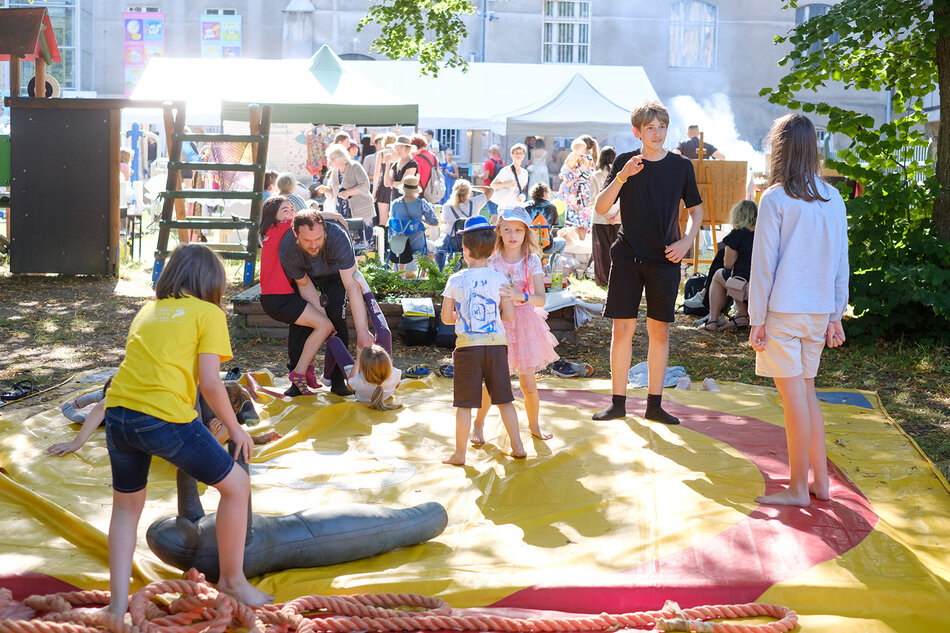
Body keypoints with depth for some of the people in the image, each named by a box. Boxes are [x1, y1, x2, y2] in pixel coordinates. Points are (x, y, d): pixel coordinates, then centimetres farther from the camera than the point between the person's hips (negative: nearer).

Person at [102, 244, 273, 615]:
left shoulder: (148, 310, 24)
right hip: (165, 417, -6)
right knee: (236, 485, 14)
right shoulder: (209, 313, 6)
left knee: (126, 504, 26)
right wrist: (235, 428, 9)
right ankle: (232, 580, 26)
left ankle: (118, 607, 23)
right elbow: (209, 383, -3)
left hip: (118, 413, 6)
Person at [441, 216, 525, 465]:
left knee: (464, 404, 4)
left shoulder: (455, 281, -4)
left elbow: (446, 318, 1)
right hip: (496, 344, 2)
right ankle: (517, 446, 18)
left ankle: (459, 453, 10)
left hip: (467, 347, -2)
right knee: (504, 399, 12)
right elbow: (509, 315, 0)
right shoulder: (499, 279, -2)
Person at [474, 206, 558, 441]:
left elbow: (541, 299, -14)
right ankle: (478, 424, 20)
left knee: (528, 384, 4)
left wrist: (520, 296, -31)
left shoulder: (532, 261, -5)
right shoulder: (492, 261, -3)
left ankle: (534, 425, 26)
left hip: (524, 323, 0)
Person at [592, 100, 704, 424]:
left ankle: (654, 404, 12)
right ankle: (618, 402, 9)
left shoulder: (681, 166, 4)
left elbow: (696, 209, 13)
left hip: (665, 258, 1)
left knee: (660, 330, 3)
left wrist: (685, 241, -4)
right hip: (628, 257, -1)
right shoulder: (624, 162, 2)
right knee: (622, 329, -2)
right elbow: (600, 208, -5)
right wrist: (621, 177, -19)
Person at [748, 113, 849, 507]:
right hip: (819, 311, 6)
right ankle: (820, 481, 20)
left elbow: (763, 264, -10)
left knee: (794, 395, -1)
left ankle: (798, 487, 8)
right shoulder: (833, 200, 5)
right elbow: (840, 264, 9)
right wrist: (835, 317, 16)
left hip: (783, 311, -6)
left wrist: (757, 320, -4)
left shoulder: (775, 200, -11)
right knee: (806, 391, 16)